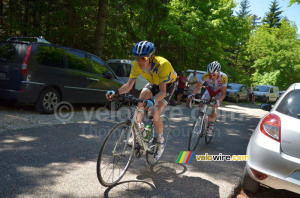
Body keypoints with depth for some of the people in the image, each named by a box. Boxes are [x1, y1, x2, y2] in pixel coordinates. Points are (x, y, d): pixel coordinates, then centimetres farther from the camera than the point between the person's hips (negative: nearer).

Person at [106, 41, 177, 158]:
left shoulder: (162, 64, -40)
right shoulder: (137, 65, -25)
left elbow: (162, 91, -44)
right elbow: (129, 85, -23)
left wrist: (153, 100, -64)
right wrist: (116, 92, -41)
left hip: (168, 85, -5)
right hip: (153, 83, 5)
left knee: (155, 113, -20)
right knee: (140, 102, -21)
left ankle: (161, 142, 3)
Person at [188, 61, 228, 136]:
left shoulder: (223, 77, -36)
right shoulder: (206, 75, -31)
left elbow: (223, 93, -34)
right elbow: (198, 86, -28)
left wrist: (218, 101, -52)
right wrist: (193, 94, -47)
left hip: (219, 91, -2)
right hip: (210, 89, 2)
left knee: (215, 107, -23)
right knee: (201, 103, -19)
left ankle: (211, 127, -9)